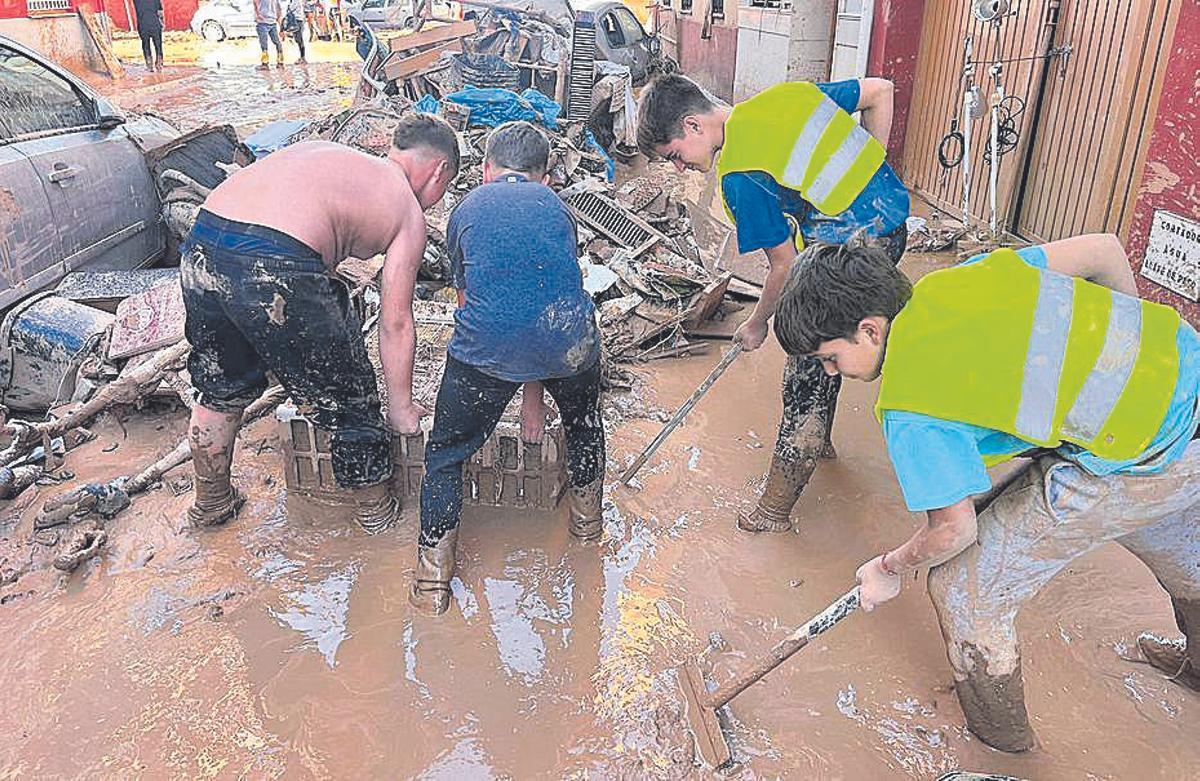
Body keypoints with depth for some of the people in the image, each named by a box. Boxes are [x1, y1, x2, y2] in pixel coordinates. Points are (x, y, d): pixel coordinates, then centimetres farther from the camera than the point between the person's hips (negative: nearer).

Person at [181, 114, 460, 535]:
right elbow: (395, 323, 9)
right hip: (274, 268, -7)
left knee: (223, 386, 29)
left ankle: (210, 501, 49)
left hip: (201, 247, 7)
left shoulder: (327, 152, 29)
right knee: (346, 391, 16)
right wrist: (401, 408, 21)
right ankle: (374, 508, 35)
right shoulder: (407, 212, 11)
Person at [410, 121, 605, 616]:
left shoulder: (468, 208, 22)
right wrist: (534, 394, 40)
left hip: (489, 347, -2)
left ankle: (434, 575, 18)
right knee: (583, 419, 35)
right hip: (568, 341, 2)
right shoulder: (555, 205, 25)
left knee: (445, 453, 19)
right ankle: (587, 516, 49)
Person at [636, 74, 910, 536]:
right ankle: (817, 441, 48)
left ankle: (774, 511, 10)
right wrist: (867, 178, 12)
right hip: (891, 219, 10)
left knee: (808, 372, -1)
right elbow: (880, 91, 10)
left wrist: (757, 324, 5)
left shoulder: (738, 175, -17)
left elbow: (785, 264, -11)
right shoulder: (786, 94, 5)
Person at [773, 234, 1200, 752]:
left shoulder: (907, 407, -19)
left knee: (964, 588, 5)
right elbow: (1103, 249, 5)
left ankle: (997, 733, 31)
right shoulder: (966, 275, -1)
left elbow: (955, 528, -10)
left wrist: (890, 569, 10)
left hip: (1137, 465, -9)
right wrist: (1136, 341, 21)